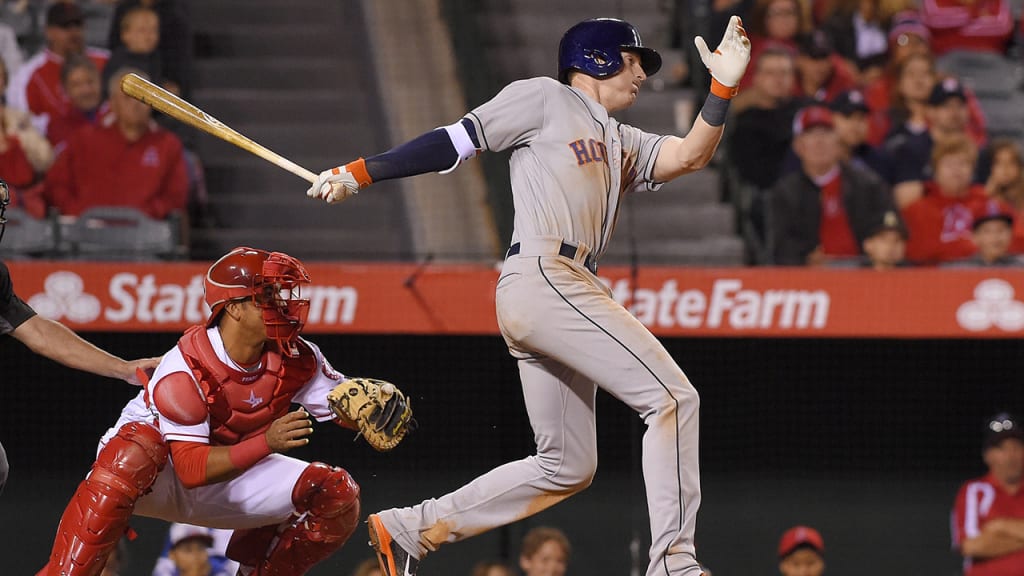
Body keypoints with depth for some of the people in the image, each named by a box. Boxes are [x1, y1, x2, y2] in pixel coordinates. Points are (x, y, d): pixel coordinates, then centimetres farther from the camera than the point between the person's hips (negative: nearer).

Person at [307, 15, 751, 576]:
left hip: (570, 289, 9)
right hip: (542, 274, -9)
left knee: (567, 468, 9)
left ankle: (408, 529, 12)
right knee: (672, 397, -14)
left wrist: (723, 87, -2)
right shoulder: (544, 99, 6)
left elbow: (689, 155, 11)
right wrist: (358, 173, -3)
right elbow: (455, 142, 3)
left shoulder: (624, 144, 27)